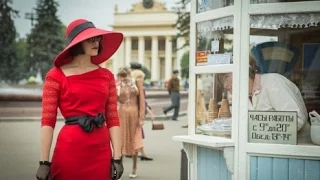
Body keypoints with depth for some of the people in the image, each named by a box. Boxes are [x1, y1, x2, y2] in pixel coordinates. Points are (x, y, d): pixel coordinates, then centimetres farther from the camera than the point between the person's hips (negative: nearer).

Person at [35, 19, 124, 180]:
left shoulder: (106, 76, 8)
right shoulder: (57, 76, -3)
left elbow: (112, 119, 6)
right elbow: (47, 121, -6)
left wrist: (117, 157, 0)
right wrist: (44, 161, -10)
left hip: (101, 151, 4)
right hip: (70, 149, -3)